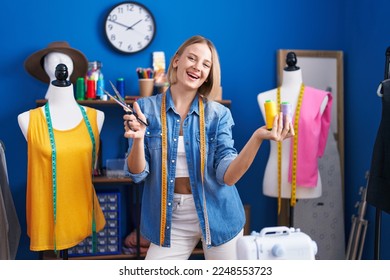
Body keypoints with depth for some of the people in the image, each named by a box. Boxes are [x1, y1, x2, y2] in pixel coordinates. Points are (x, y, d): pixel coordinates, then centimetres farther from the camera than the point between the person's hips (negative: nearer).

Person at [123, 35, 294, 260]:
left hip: (216, 215, 0)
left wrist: (257, 137, -28)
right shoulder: (146, 108, -5)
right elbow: (138, 174, -7)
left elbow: (228, 175, -14)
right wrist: (138, 138, -26)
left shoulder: (218, 114, -5)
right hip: (172, 219, 0)